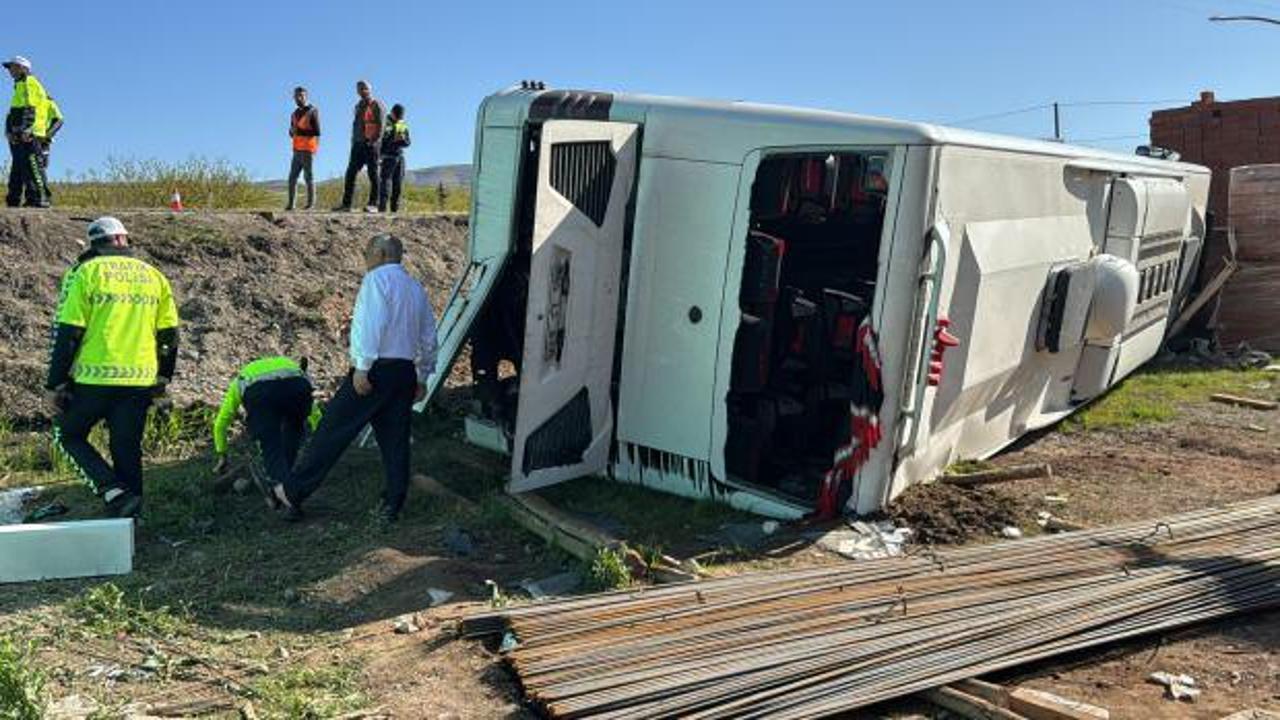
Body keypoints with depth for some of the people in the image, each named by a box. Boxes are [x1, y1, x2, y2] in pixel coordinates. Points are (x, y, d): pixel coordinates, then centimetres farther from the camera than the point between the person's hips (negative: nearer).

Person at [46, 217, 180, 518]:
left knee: (69, 435, 15)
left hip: (94, 379, -3)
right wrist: (163, 378, 21)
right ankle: (128, 516, 16)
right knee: (128, 449, 13)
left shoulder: (86, 273, -3)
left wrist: (55, 384, -2)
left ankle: (113, 492, -3)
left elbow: (68, 332, -8)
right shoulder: (154, 276, 10)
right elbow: (169, 334, 11)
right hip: (140, 381, 4)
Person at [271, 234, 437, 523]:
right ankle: (392, 505, 12)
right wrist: (422, 377, 26)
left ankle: (292, 492, 3)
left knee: (333, 431, -2)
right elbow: (429, 338, 20)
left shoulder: (377, 279, -4)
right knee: (395, 440, 10)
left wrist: (362, 368, -19)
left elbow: (371, 324, -17)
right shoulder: (417, 288, 19)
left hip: (375, 369, -7)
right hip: (406, 372, 7)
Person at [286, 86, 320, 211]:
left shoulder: (312, 111, -4)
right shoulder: (295, 114, 18)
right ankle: (291, 204, 4)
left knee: (308, 176, -6)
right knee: (292, 177, 2)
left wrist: (301, 131, -14)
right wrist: (293, 130, 0)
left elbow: (317, 132, -10)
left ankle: (311, 203, -1)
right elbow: (291, 132, 23)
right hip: (297, 150, 7)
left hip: (308, 149, -7)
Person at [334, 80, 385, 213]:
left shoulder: (377, 105, -4)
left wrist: (373, 141, -18)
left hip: (371, 144, -7)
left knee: (373, 174, -3)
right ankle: (346, 204, 4)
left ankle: (373, 204, -1)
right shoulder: (359, 106, 19)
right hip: (358, 144, 7)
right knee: (350, 173, 2)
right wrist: (353, 140, 14)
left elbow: (380, 126, -11)